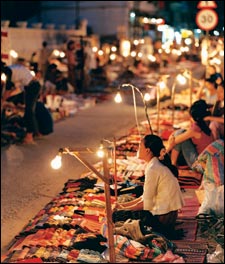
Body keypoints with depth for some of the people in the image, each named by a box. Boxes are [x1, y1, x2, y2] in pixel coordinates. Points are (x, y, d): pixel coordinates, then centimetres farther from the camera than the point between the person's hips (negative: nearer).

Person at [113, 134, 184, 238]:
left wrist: (124, 208, -4)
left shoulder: (153, 169, -19)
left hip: (162, 219, -9)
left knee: (117, 215, -1)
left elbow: (146, 204, -17)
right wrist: (124, 205, 9)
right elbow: (147, 196, 14)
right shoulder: (158, 165, 10)